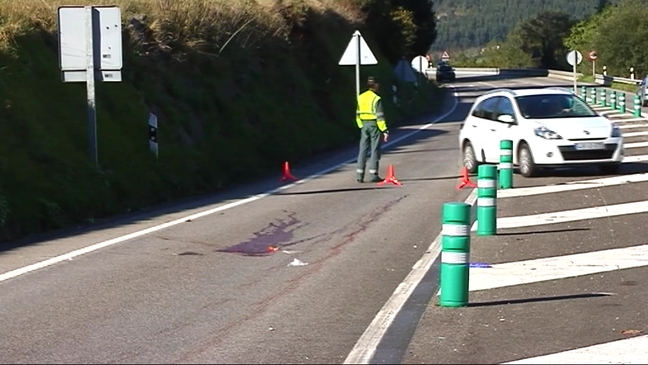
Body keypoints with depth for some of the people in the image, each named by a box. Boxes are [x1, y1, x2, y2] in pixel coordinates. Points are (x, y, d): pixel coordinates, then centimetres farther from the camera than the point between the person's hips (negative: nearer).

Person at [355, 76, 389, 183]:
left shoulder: (360, 97, 8)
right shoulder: (376, 99, -13)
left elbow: (358, 115, 12)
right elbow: (380, 116, -15)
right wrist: (385, 130, -13)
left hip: (364, 125, 6)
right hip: (374, 125, -6)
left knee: (363, 150, 8)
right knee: (375, 150, 1)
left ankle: (359, 175, 4)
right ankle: (374, 175, 0)